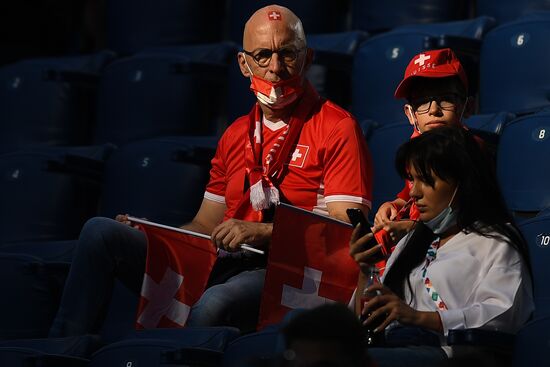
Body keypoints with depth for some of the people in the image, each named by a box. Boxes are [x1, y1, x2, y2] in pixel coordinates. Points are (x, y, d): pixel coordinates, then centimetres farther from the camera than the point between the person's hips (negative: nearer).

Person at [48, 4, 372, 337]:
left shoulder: (337, 128, 0)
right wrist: (147, 235, 5)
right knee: (101, 232, -7)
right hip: (220, 265, 7)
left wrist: (263, 232, -20)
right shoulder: (236, 136, 23)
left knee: (214, 304, -40)